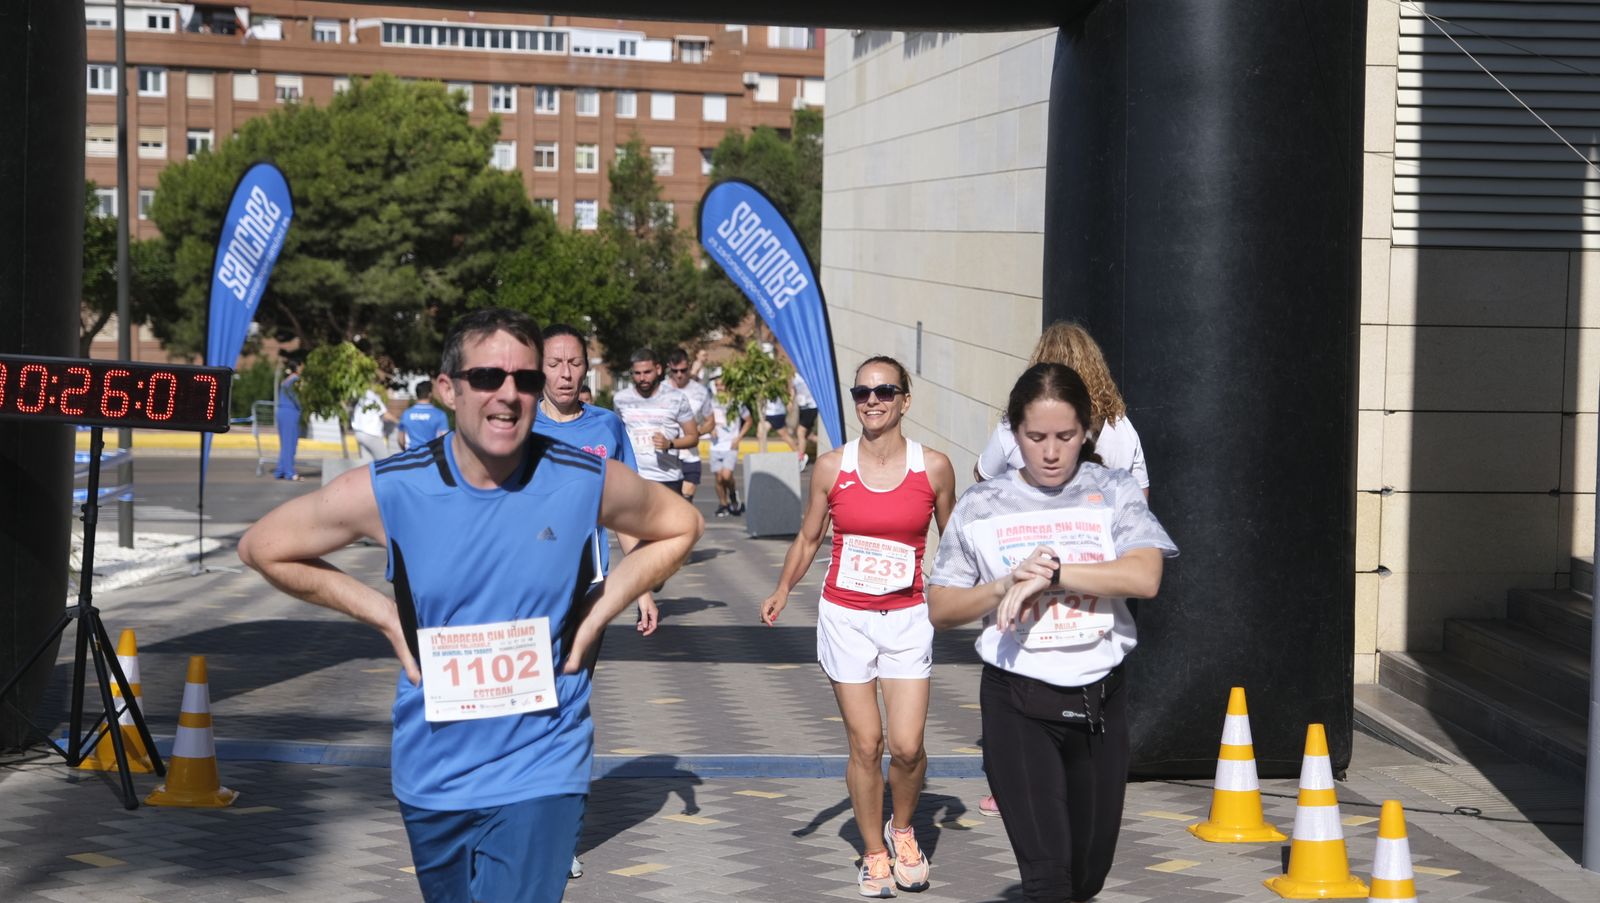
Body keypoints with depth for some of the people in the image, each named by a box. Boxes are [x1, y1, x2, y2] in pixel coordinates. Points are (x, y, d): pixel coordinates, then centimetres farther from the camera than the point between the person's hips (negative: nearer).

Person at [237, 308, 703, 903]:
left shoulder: (588, 483, -10)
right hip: (431, 776, 2)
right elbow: (262, 548, 1)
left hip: (538, 772, -2)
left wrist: (600, 609, -1)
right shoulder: (388, 491, -12)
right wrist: (383, 614, -4)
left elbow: (680, 527, 10)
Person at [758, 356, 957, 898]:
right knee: (865, 746, 1)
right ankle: (875, 854, 19)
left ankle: (902, 830, 21)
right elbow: (809, 537, 10)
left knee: (907, 746, -8)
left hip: (906, 619, 0)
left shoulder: (934, 467, -3)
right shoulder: (832, 468, -2)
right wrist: (782, 591, -1)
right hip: (845, 618, 0)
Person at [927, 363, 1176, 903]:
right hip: (1018, 703, -2)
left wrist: (1049, 574, -21)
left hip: (1100, 699, 2)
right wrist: (1007, 584, -15)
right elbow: (940, 609, 2)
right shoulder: (981, 507, 1)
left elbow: (1144, 576, -16)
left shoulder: (1114, 492, 1)